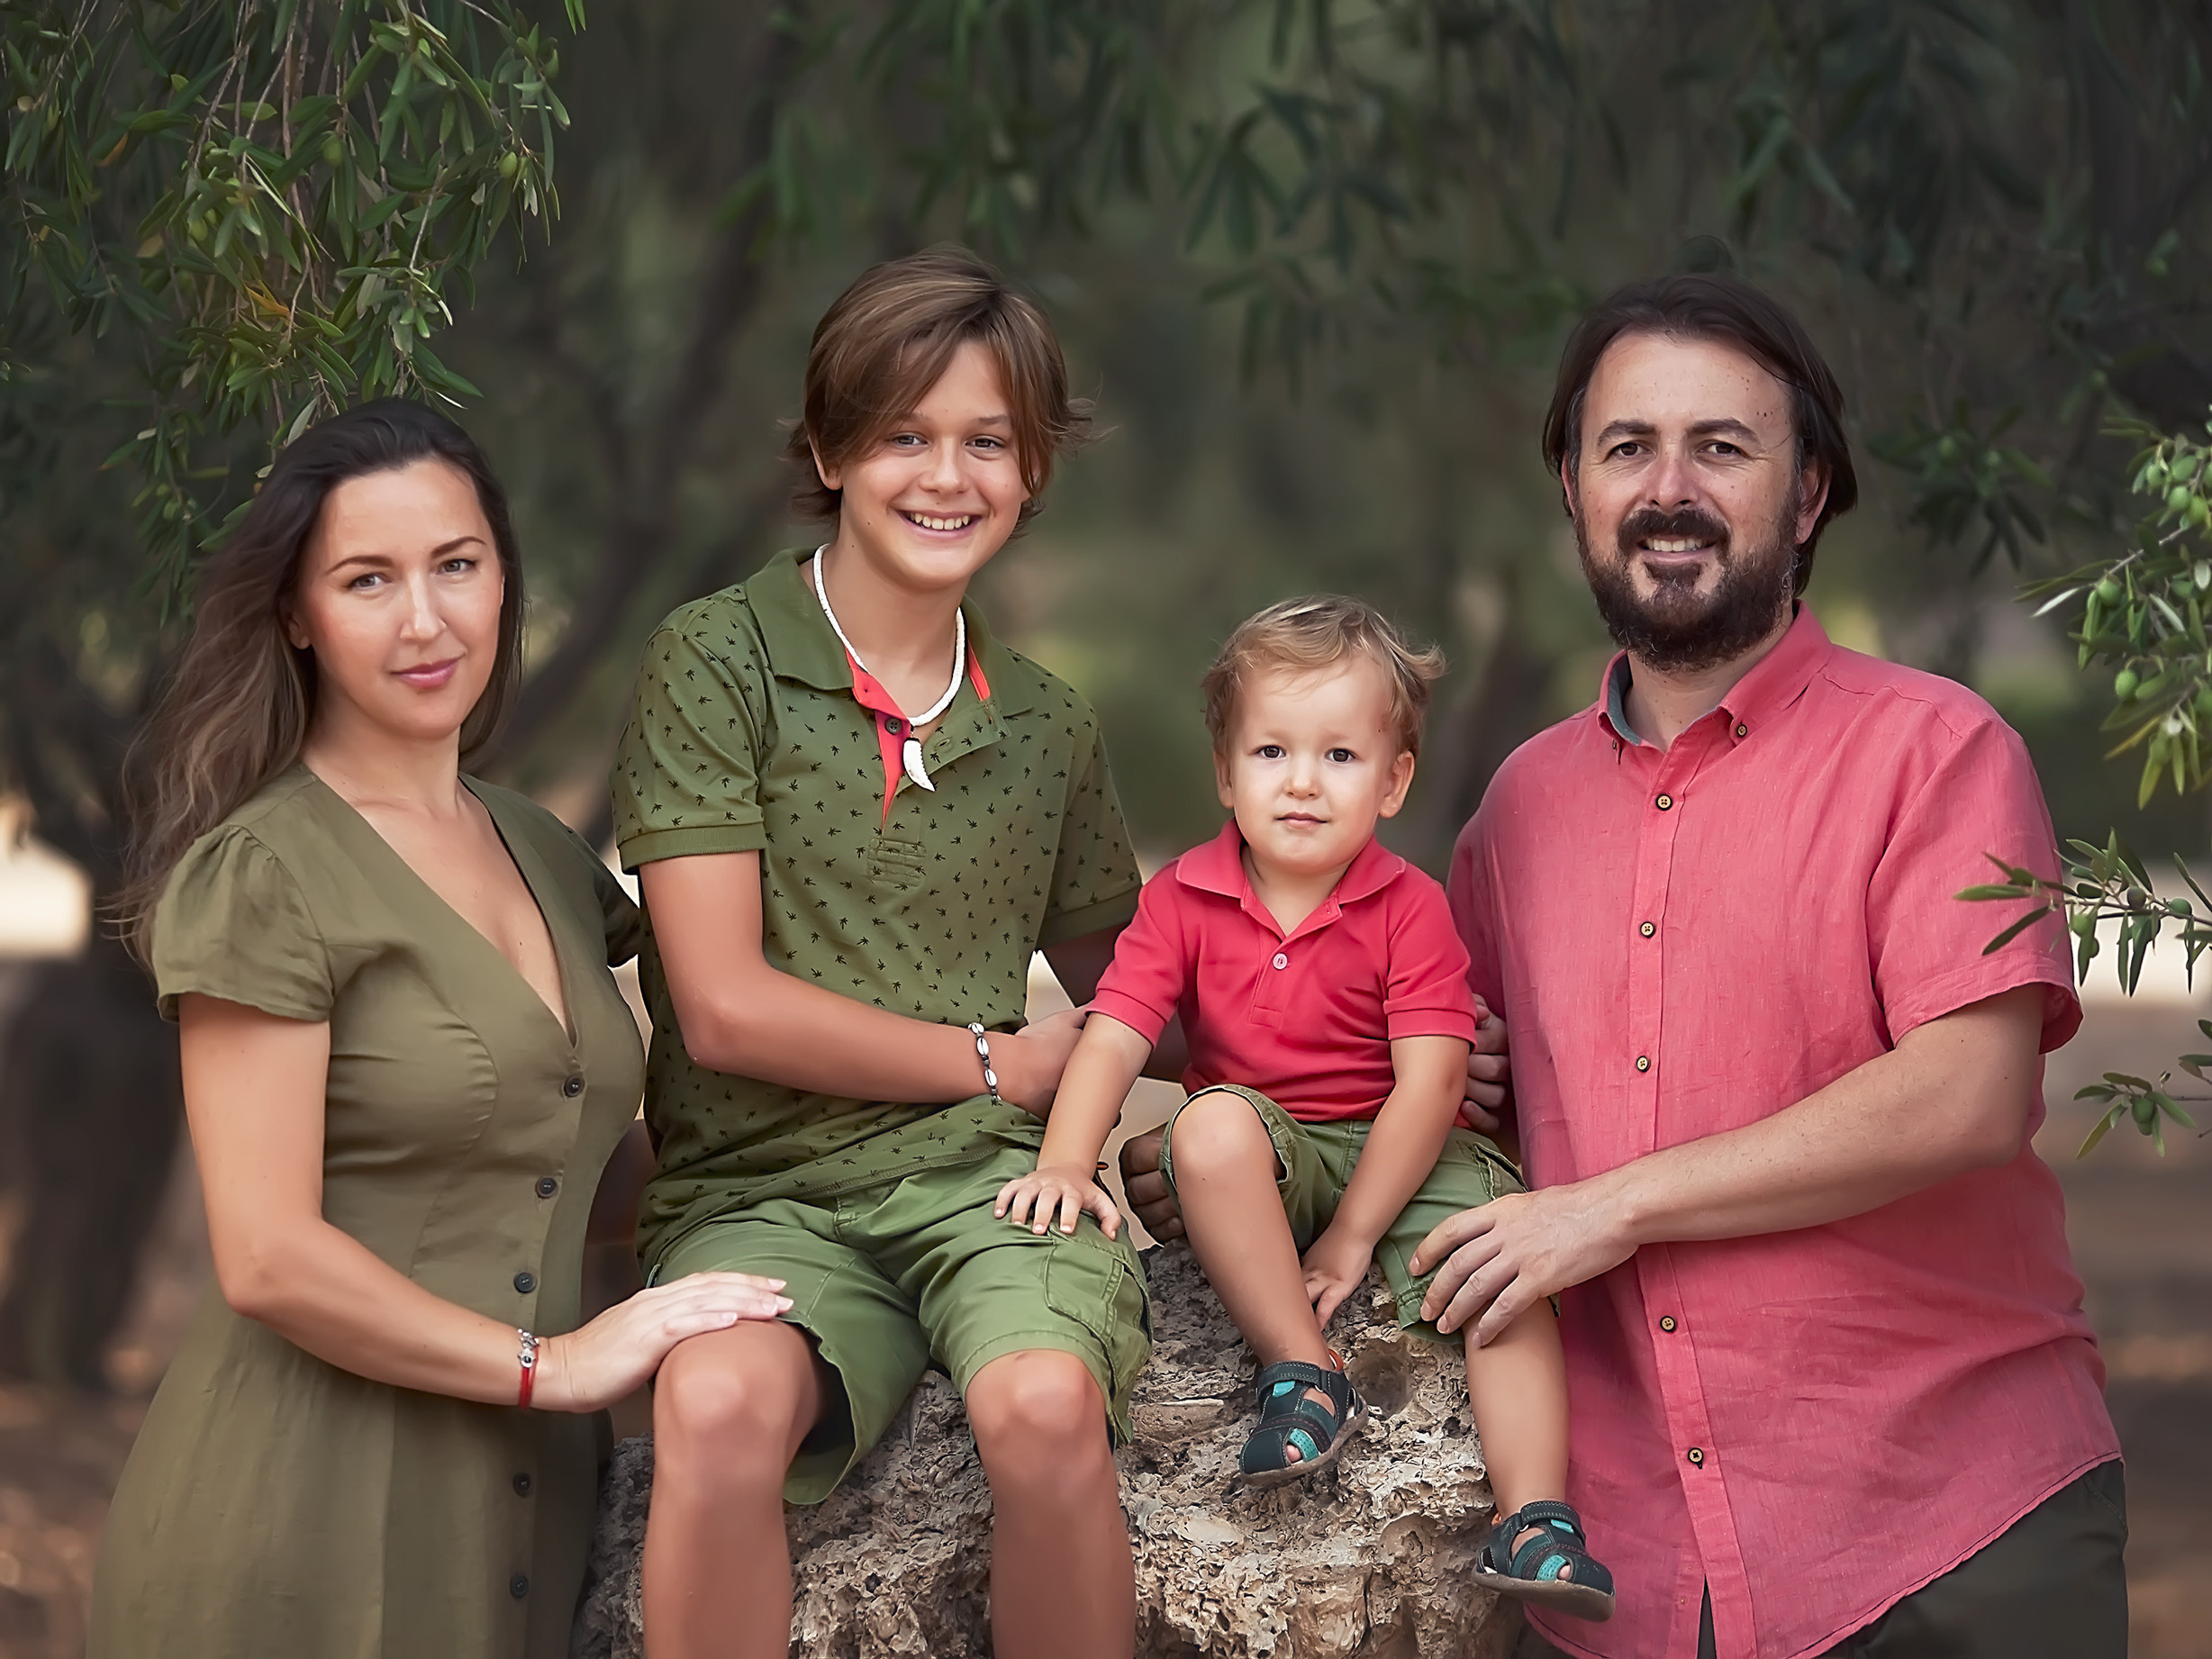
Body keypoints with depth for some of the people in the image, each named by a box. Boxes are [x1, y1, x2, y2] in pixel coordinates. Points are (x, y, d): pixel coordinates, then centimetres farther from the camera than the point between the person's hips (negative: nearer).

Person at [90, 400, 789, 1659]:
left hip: (527, 1501, 7)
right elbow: (268, 1257, -14)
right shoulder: (263, 873, -9)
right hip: (308, 1512, -6)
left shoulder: (546, 856, 14)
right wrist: (551, 1361, -10)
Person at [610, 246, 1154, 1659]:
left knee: (1042, 1403, -33)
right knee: (719, 1410, -37)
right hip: (763, 1193, -2)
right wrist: (1000, 1061, 0)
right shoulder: (718, 664, 1)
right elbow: (728, 1009, -5)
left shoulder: (1046, 726, 15)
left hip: (992, 1175, 3)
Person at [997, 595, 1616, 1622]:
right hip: (1261, 1161, 0)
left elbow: (1429, 1082, -13)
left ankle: (1535, 1516, -31)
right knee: (1212, 1123, -34)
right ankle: (1304, 1375, -28)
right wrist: (1065, 1163, -30)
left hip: (1397, 1154, 0)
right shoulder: (1184, 900, -2)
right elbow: (1113, 1037, -11)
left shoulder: (1409, 909, -7)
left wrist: (1352, 1234, -20)